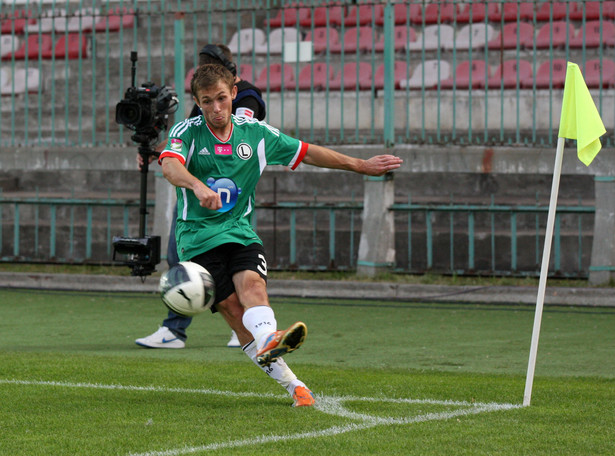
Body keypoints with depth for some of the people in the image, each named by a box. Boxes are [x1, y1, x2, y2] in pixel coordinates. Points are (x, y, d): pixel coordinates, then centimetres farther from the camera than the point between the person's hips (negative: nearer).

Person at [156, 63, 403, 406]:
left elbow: (308, 153, 16)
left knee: (251, 282, -28)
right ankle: (290, 382, -28)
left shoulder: (255, 133, 7)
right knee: (231, 306, -20)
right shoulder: (187, 133, -4)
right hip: (198, 237, -3)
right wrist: (197, 185, -46)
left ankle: (268, 343, -54)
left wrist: (362, 166, 18)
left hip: (239, 230, 3)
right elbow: (170, 166, -25)